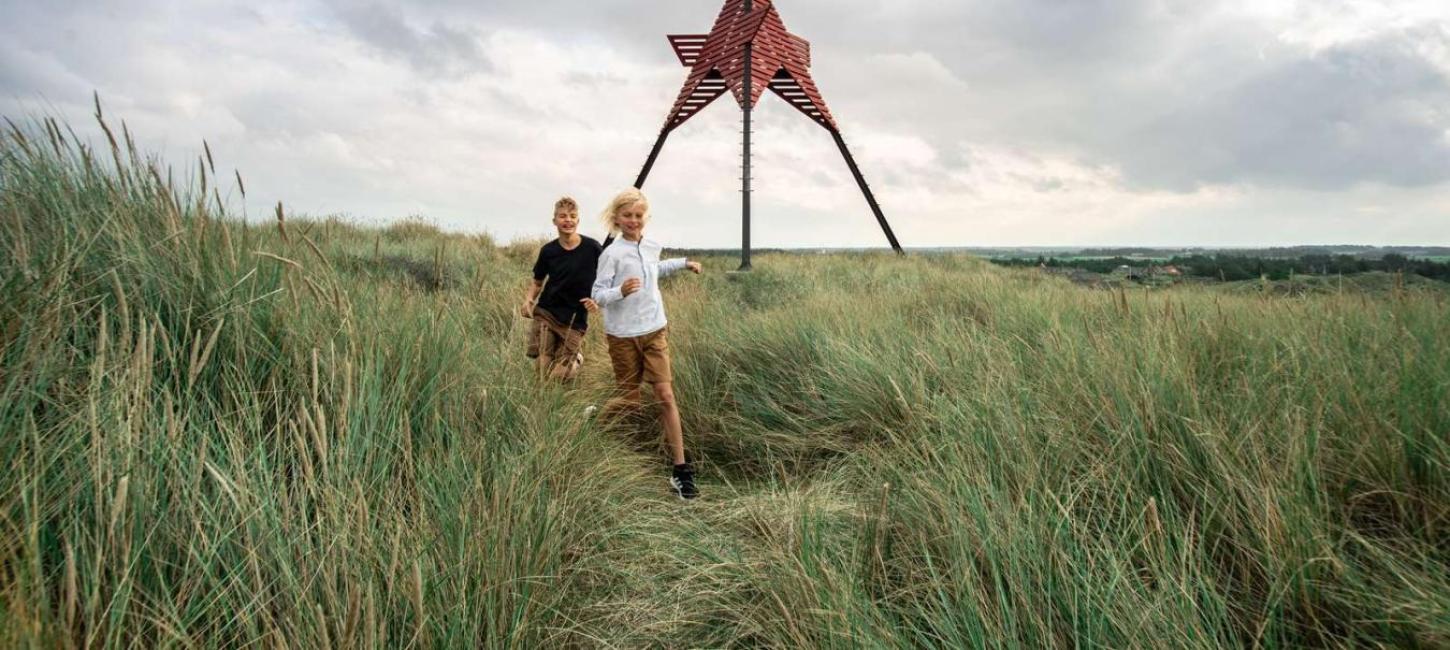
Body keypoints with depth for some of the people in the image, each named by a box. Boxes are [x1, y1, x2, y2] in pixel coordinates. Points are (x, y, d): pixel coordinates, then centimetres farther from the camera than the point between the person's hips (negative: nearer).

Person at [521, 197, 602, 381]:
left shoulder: (593, 248, -7)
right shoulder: (548, 251, -1)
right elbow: (537, 283, 11)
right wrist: (528, 300, -8)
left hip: (574, 321, -2)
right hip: (545, 314, 2)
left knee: (559, 377, -6)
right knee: (543, 374, -4)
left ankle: (576, 356, 28)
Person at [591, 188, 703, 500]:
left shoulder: (651, 248, 7)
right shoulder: (612, 253, -11)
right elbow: (597, 293, -14)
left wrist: (683, 263, 28)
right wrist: (620, 291, -32)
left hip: (655, 331, 4)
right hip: (623, 336, -4)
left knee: (666, 395, -3)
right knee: (630, 398, 5)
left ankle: (681, 470, -1)